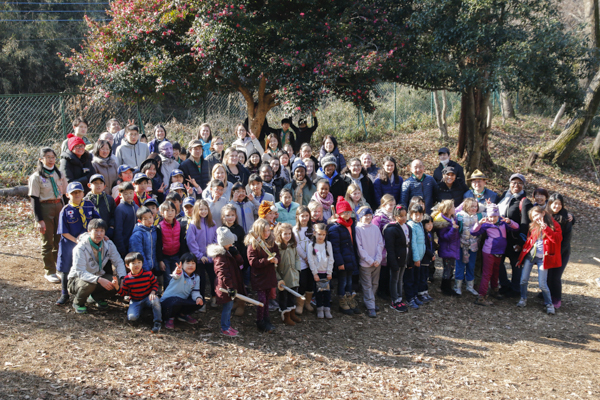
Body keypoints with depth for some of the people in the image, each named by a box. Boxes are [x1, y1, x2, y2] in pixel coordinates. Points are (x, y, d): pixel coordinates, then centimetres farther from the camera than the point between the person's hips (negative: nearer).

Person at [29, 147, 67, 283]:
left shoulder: (59, 174, 10)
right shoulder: (36, 177, -5)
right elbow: (35, 200, -8)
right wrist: (39, 220, -13)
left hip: (59, 207, 5)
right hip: (45, 209, -4)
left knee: (60, 240, 7)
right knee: (47, 242, 1)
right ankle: (49, 272, 10)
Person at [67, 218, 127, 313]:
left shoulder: (108, 244, -8)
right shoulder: (80, 248, -24)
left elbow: (118, 262, -6)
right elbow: (80, 272, -30)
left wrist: (122, 278, -26)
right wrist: (99, 280, -46)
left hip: (99, 276, 5)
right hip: (78, 278, -5)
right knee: (89, 284, -39)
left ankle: (98, 297, 11)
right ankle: (78, 302, -4)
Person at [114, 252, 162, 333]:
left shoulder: (148, 274, -7)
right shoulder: (127, 279, -4)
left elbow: (155, 284, 3)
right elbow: (123, 293, 2)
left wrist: (153, 293, -14)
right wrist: (117, 287, -16)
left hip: (147, 298, -1)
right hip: (135, 301, 1)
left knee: (155, 300, -37)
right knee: (131, 317, -26)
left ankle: (157, 322, -20)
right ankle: (140, 312, 12)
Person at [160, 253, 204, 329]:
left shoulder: (196, 278, 1)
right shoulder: (180, 274, -19)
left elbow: (195, 291, 3)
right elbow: (176, 276, -44)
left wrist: (198, 297, -22)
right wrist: (177, 273, -71)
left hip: (182, 301, 6)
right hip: (168, 300, -6)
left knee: (200, 302, -12)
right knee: (177, 301, -39)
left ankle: (182, 314, 12)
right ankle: (170, 318, -6)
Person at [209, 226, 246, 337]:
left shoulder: (228, 251, 11)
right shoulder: (220, 255, -20)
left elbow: (240, 262, 10)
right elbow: (223, 273, -26)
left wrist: (235, 253, -9)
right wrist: (230, 287, -29)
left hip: (231, 284, 10)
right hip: (225, 286, -10)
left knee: (229, 306, 18)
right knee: (228, 306, -3)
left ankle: (227, 325, 29)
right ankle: (224, 329, 8)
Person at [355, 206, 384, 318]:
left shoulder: (375, 228, 6)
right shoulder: (358, 229, -6)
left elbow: (380, 244, 6)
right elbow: (359, 247, -9)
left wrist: (378, 259, -5)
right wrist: (370, 260, -12)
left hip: (377, 262, 5)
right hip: (365, 263, -5)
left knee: (375, 284, 13)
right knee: (367, 285, -1)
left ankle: (369, 301, 28)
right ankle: (370, 307, 2)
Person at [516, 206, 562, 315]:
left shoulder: (554, 225, -4)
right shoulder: (533, 226, 8)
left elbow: (557, 239, -20)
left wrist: (545, 228, -24)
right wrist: (523, 254, 8)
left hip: (542, 258, -4)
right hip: (530, 256, 4)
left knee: (542, 284, -6)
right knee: (523, 279, 1)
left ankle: (549, 304, 13)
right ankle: (523, 299, 25)